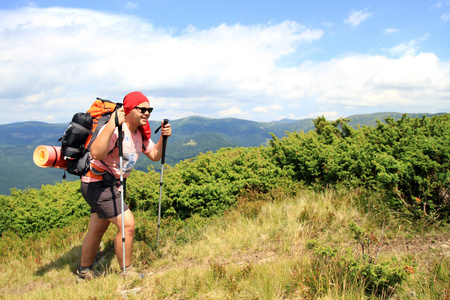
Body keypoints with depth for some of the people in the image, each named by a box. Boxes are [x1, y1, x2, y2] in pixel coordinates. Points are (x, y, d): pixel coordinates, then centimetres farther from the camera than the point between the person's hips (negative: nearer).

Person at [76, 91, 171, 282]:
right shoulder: (116, 129, -24)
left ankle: (83, 273, 34)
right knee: (127, 224, -13)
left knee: (97, 230, 18)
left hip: (112, 184, 9)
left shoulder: (140, 133, 6)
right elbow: (96, 153, -40)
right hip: (97, 184, -9)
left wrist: (163, 138, -3)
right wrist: (112, 124, -45)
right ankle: (126, 273, 2)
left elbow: (154, 156, 13)